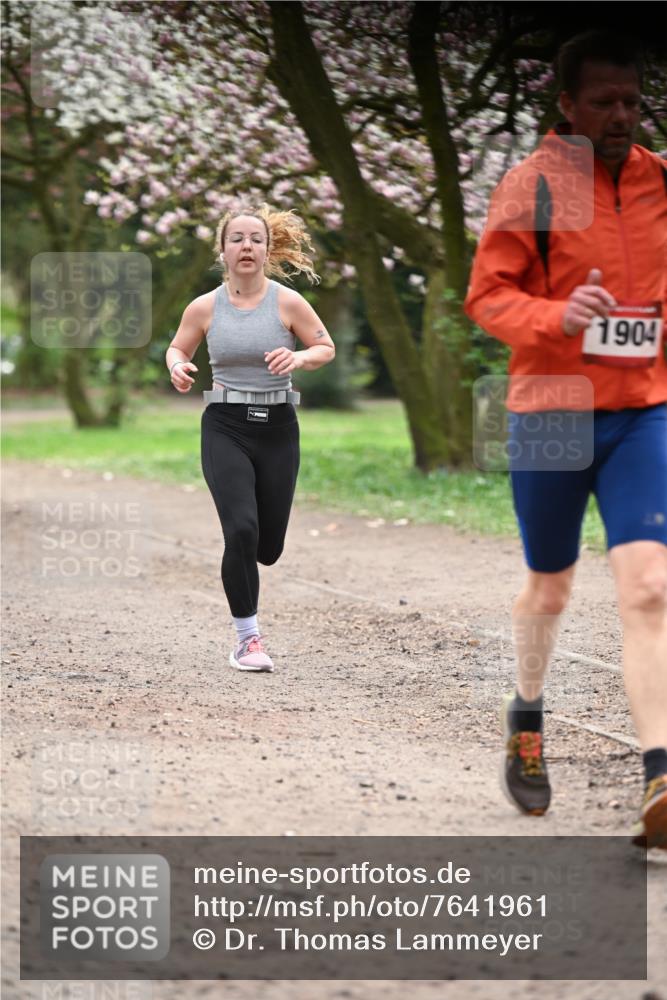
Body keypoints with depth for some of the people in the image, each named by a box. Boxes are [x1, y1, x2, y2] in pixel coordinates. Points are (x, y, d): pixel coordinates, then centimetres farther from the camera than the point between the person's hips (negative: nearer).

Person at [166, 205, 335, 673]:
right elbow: (178, 348, 14)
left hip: (277, 428, 1)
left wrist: (299, 358, -18)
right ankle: (248, 639, -5)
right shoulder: (205, 307, -2)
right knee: (242, 529, -19)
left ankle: (238, 562, 47)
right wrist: (178, 367, -9)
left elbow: (326, 348, 4)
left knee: (268, 546, 6)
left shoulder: (288, 302, -5)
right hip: (226, 428, -1)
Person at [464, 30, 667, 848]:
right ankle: (525, 718, 42)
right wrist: (557, 317, -26)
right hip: (549, 412, -2)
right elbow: (485, 296, -10)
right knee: (550, 588, 13)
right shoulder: (531, 185, -6)